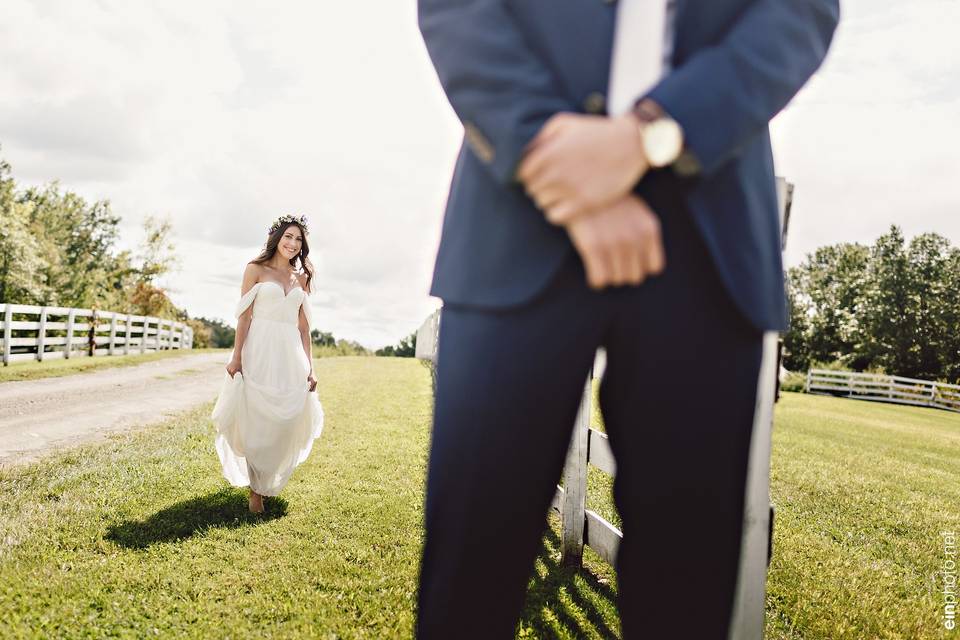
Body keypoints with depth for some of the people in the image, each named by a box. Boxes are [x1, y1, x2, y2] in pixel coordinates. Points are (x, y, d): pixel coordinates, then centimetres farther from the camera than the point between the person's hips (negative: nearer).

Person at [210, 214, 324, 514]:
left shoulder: (301, 278, 14)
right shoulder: (256, 269, 3)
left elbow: (304, 325, 12)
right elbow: (245, 315, -3)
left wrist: (309, 367, 7)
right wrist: (236, 357, -11)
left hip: (290, 355, 4)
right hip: (259, 352, -4)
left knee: (287, 422, 4)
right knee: (257, 421, 0)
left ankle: (267, 481, 29)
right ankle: (256, 490, 16)